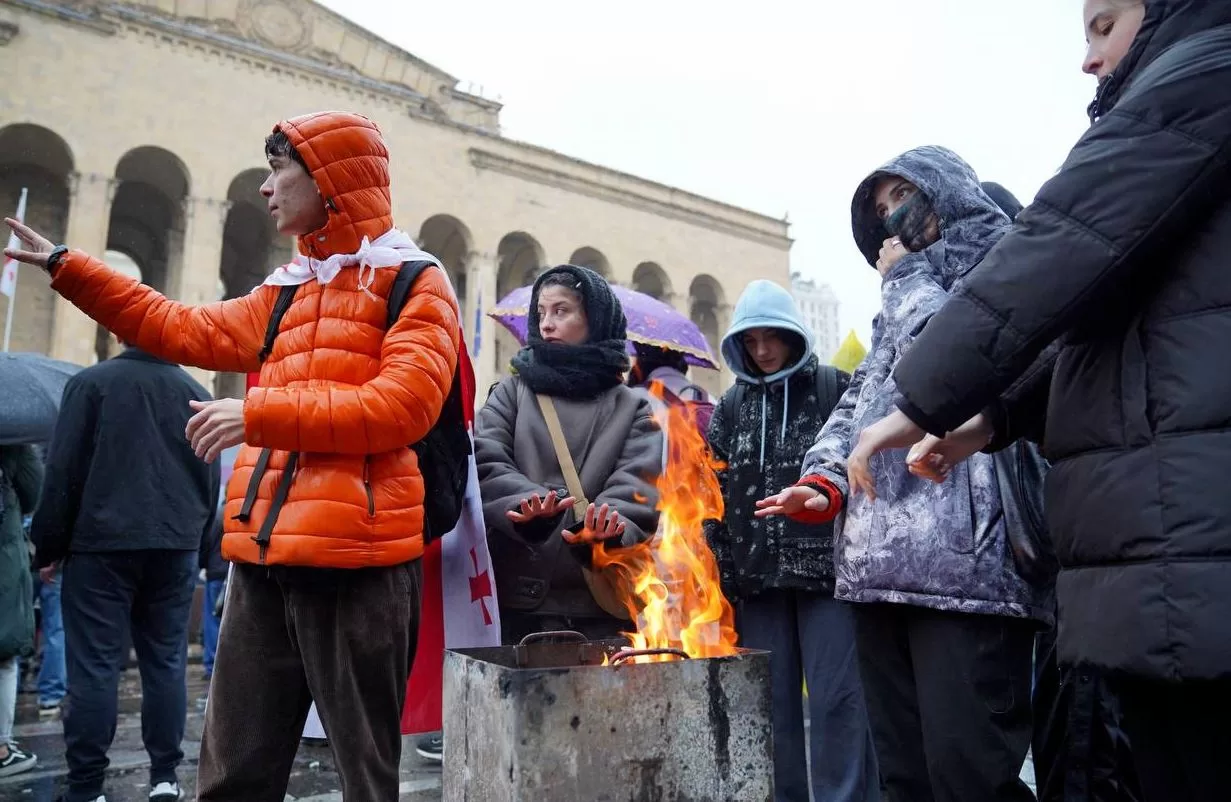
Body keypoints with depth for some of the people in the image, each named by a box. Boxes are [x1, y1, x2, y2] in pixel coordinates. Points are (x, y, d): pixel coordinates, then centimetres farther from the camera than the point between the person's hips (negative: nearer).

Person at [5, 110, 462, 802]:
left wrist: (261, 412, -16)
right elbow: (187, 330, 27)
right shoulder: (287, 291, 20)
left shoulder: (415, 283, -3)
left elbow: (402, 405, -17)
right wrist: (65, 266, 31)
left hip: (356, 560, -7)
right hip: (265, 559, 7)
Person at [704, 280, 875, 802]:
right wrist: (721, 577, 4)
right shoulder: (733, 404, 12)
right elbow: (713, 494, 10)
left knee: (835, 697, -1)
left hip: (825, 565, -3)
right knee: (771, 702, 10)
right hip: (758, 573, 3)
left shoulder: (833, 387, 2)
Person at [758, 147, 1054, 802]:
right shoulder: (899, 303, 31)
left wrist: (905, 276, 6)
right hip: (880, 562, 8)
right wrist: (824, 479, 5)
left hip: (964, 557, -7)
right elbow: (857, 398, 23)